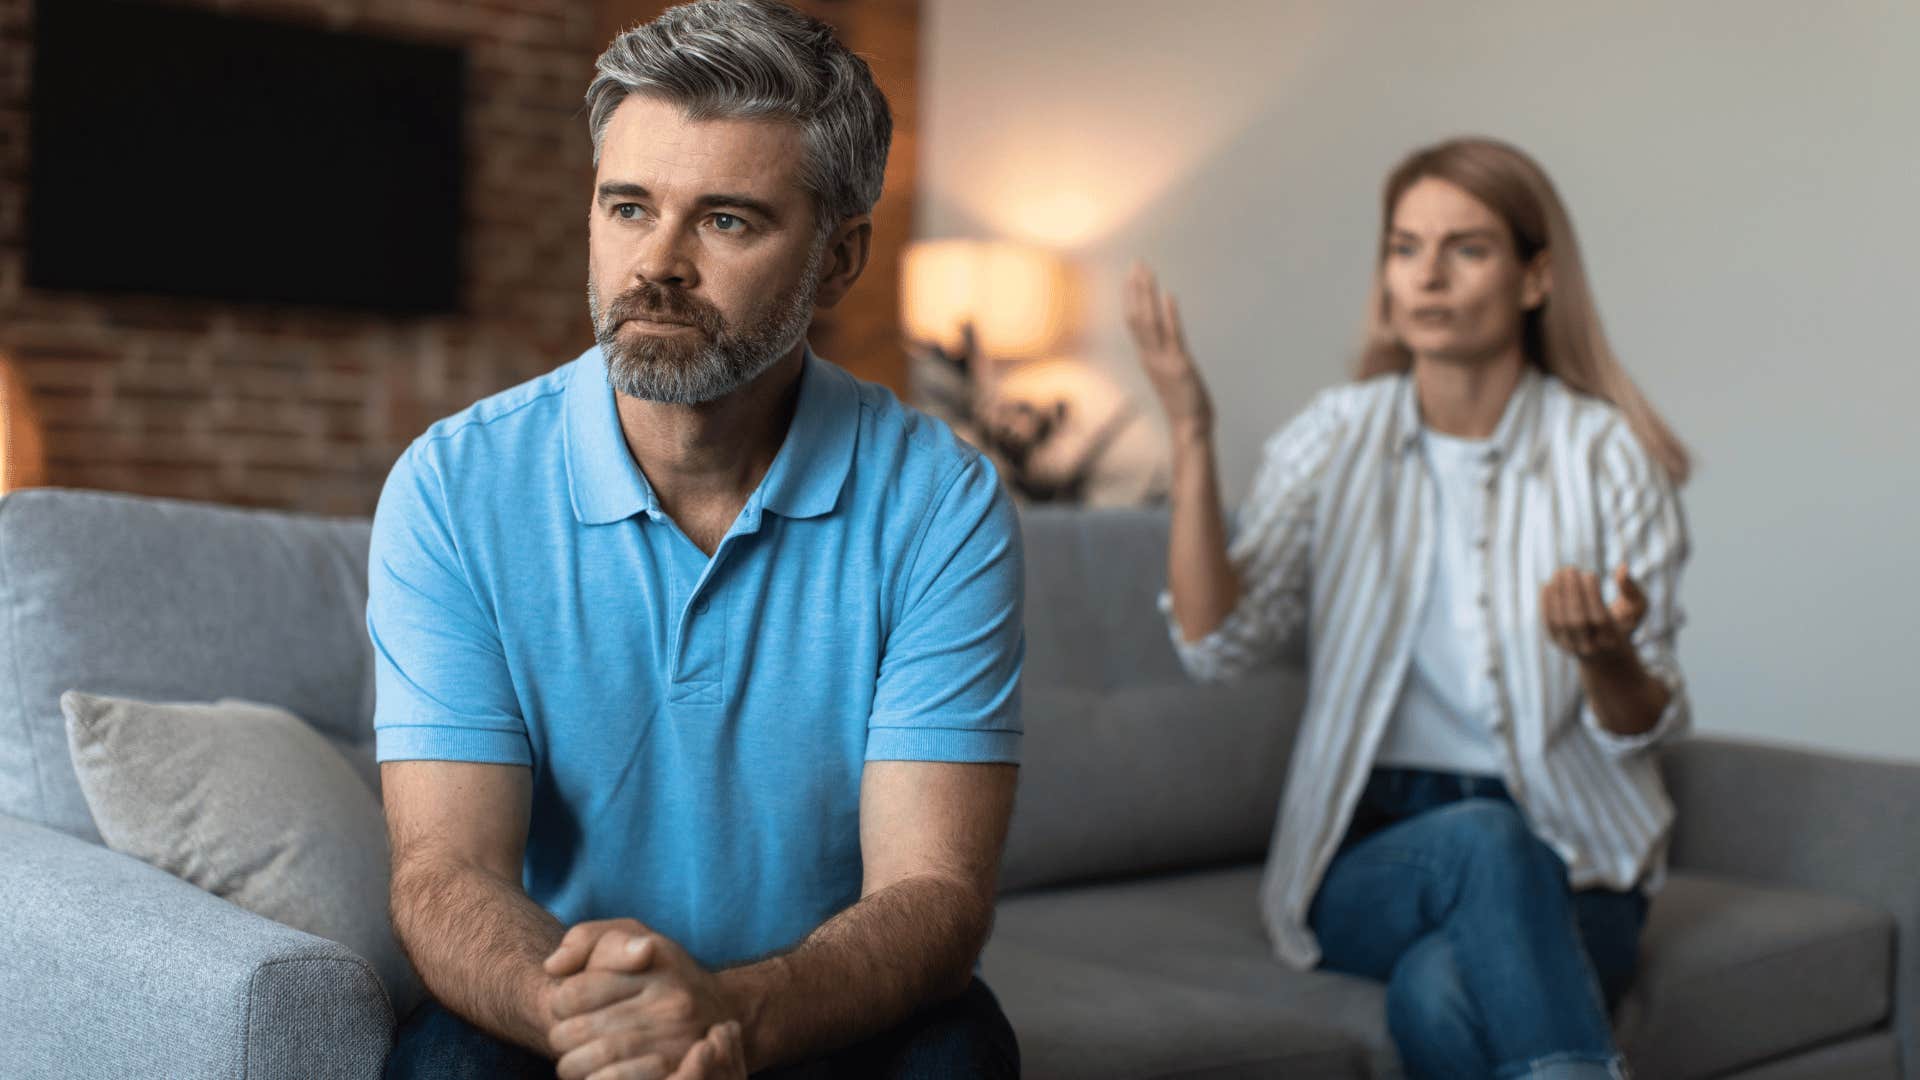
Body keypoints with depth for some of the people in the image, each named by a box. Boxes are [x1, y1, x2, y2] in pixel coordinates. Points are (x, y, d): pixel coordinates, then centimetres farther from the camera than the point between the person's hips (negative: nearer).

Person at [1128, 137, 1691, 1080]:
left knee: (1438, 992, -35)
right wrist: (1190, 435, -19)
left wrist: (1608, 656, -24)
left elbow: (1642, 730, 0)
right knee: (1483, 841, -35)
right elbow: (1215, 642, -10)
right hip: (1370, 853, 1)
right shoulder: (1335, 438, 3)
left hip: (1566, 868, -1)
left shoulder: (1607, 455, -1)